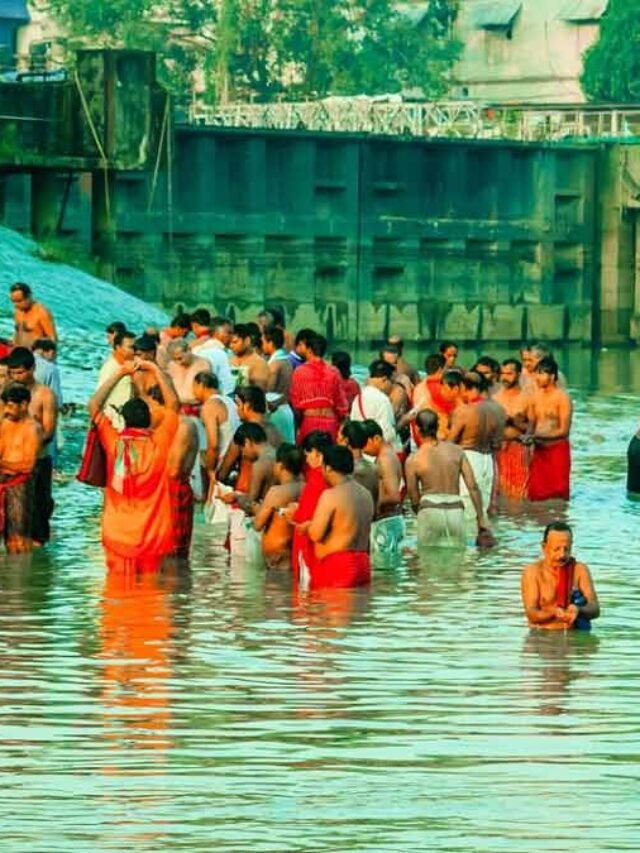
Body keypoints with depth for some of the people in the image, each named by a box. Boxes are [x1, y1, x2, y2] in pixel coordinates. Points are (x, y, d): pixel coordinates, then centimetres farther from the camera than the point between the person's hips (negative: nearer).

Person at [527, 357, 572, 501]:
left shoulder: (562, 398, -10)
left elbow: (564, 430, -14)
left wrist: (538, 436, -21)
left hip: (558, 449, -6)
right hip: (539, 450, 6)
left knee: (558, 495, -4)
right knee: (536, 494, 2)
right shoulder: (535, 396, 8)